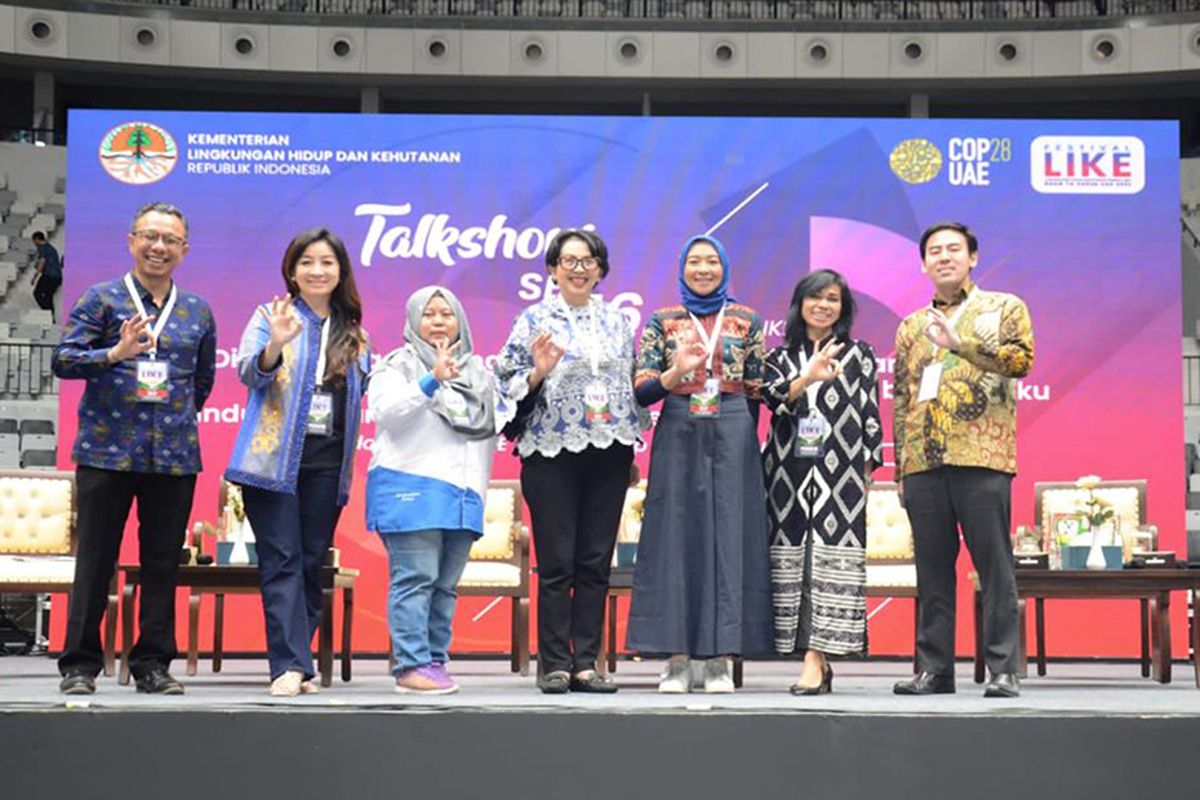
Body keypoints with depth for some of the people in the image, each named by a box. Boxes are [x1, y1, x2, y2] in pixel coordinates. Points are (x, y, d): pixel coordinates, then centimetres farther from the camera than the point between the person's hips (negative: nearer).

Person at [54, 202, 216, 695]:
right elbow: (62, 359, -5)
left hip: (175, 456, 3)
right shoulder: (101, 299, 2)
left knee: (163, 563, 6)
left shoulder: (198, 312, 13)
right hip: (106, 451, -3)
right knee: (95, 560, 1)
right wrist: (115, 353, -19)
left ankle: (153, 664, 15)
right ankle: (80, 664, 9)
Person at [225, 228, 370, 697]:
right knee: (282, 562, -7)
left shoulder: (354, 335, 15)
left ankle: (296, 661, 11)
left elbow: (363, 398, 21)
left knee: (312, 564, 5)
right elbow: (250, 373, -10)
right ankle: (290, 664, -11)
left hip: (327, 463, 4)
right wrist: (275, 344, -29)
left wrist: (350, 461, 6)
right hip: (275, 459, -4)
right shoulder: (270, 316, 3)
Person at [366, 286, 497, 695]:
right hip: (410, 488, -6)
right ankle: (411, 666, -11)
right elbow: (384, 408, -15)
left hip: (462, 493, 6)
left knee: (445, 585, 6)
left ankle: (436, 661, 10)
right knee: (415, 579, -11)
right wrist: (432, 380, -25)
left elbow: (490, 432, 25)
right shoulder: (398, 365, 4)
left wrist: (479, 489, 20)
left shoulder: (477, 372, 21)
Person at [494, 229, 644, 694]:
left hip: (608, 453, 4)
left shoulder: (616, 321, 12)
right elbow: (507, 385, 0)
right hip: (553, 452, -4)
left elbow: (635, 382, 19)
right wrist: (539, 372, -19)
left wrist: (632, 446, 13)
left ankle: (586, 663, 11)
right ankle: (554, 664, 5)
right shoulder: (534, 320, 1)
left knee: (596, 561, 5)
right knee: (556, 563, -2)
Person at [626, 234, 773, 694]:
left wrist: (741, 441, 2)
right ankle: (677, 658, 2)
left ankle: (720, 659, 3)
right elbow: (641, 393, 1)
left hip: (733, 436, 0)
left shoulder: (748, 321, 8)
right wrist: (674, 373, -17)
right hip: (677, 436, 0)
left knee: (729, 536, -2)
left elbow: (756, 392, 8)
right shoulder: (661, 322, 8)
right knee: (676, 539, -3)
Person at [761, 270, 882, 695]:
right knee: (793, 560, -1)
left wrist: (868, 470, 2)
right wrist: (807, 378, -23)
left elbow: (871, 416, 9)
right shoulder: (780, 357, 15)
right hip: (790, 473, 2)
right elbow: (774, 397, -4)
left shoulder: (859, 356, 12)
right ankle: (819, 661, 4)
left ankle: (815, 659, -14)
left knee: (830, 560, -11)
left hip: (840, 473, -2)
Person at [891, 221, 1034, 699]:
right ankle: (933, 668, 10)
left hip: (982, 458, -4)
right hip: (923, 462, 4)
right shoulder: (911, 327, 20)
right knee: (932, 569, 5)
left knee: (994, 565, -5)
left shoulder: (1004, 308, 10)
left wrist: (960, 343, -16)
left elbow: (1021, 359, -9)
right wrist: (901, 470, 12)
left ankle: (1003, 670, -2)